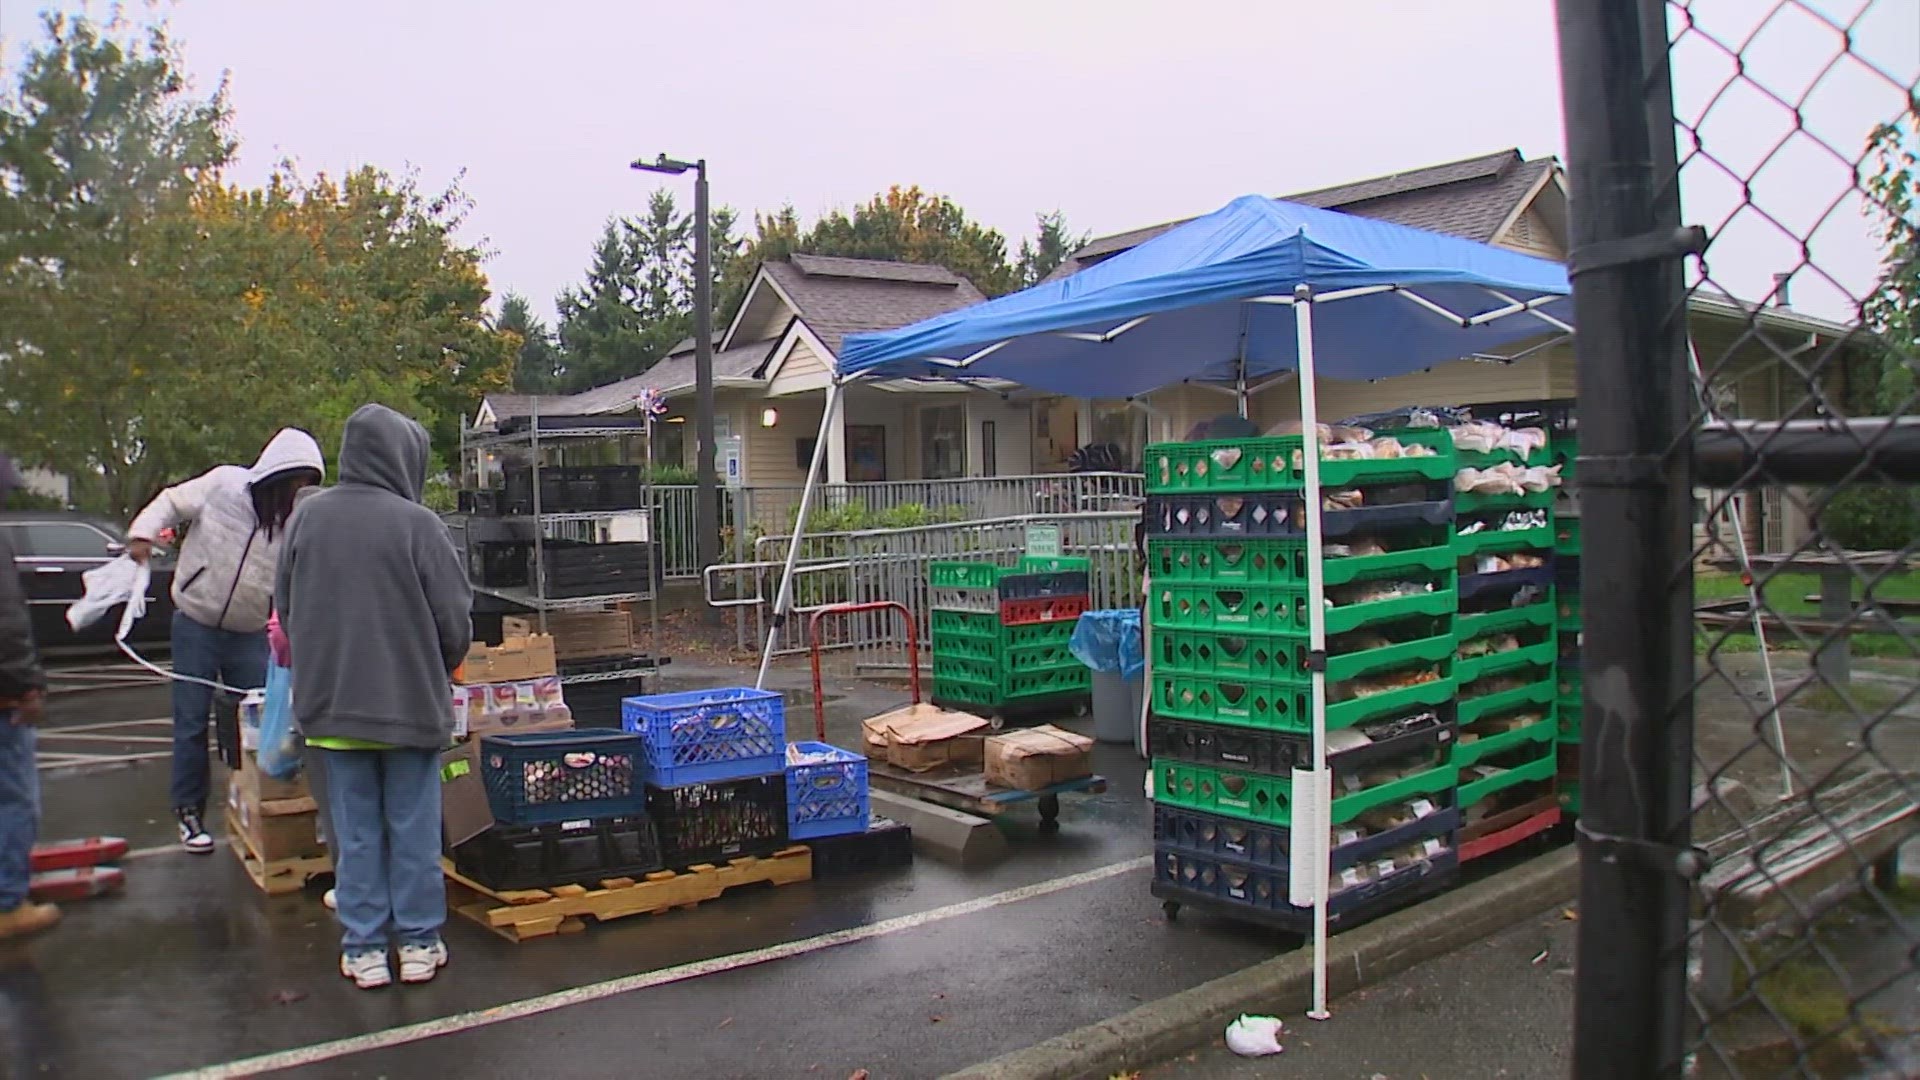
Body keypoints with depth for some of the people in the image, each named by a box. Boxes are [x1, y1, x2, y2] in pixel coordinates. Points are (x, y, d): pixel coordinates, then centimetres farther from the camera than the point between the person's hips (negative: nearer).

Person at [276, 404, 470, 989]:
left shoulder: (308, 517, 0)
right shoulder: (416, 523, -15)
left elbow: (285, 608, 10)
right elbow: (455, 618, -11)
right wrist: (441, 669, 10)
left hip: (331, 703, 4)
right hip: (411, 702, -3)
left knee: (355, 832, 12)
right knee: (413, 828, 9)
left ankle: (363, 950, 18)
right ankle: (419, 943, 17)